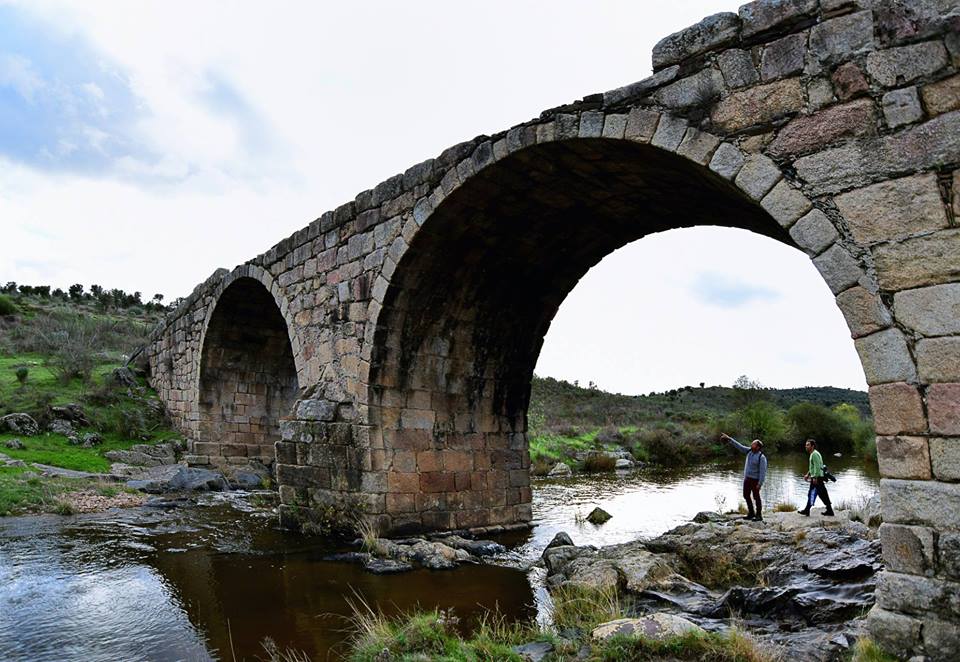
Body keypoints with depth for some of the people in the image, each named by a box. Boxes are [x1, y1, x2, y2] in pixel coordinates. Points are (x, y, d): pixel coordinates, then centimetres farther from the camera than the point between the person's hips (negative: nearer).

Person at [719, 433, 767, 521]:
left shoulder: (762, 457, -20)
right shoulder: (749, 451, 1)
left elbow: (763, 471, -20)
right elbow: (739, 446, 6)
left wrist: (760, 484, -22)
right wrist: (729, 439, 1)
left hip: (755, 480, -8)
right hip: (746, 478, 8)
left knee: (756, 497, 1)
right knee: (746, 496, 15)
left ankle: (759, 516, 13)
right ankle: (751, 513, 28)